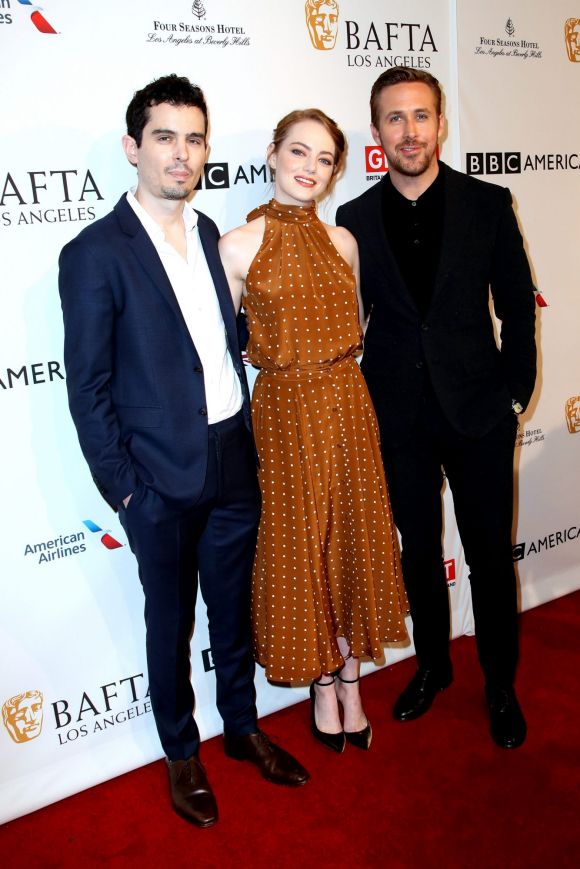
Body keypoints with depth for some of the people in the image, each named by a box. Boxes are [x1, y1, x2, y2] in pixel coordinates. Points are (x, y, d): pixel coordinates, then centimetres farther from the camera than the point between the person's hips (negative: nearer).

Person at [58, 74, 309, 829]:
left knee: (234, 610, 20)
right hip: (163, 481, -5)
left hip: (235, 464, 5)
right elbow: (88, 388, -11)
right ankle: (181, 754, 37)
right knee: (171, 624, 14)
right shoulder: (94, 254, -12)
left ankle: (243, 728, 42)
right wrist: (124, 488, -11)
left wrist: (249, 440, 9)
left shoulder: (209, 234, 7)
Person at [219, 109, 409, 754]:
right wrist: (283, 360, -4)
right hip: (284, 412, -4)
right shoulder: (238, 246, -6)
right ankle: (324, 689, 31)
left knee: (353, 542, 11)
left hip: (348, 406, 4)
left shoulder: (341, 241, 6)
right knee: (300, 549, 7)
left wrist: (332, 372, 6)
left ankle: (350, 686, 32)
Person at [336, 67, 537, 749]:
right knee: (419, 550, 16)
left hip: (478, 411, -1)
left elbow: (518, 305, 2)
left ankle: (500, 685, 31)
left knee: (490, 555, 9)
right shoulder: (354, 218, 1)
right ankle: (432, 665, 38)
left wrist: (514, 391, -3)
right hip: (399, 417, 1)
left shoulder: (488, 204, -1)